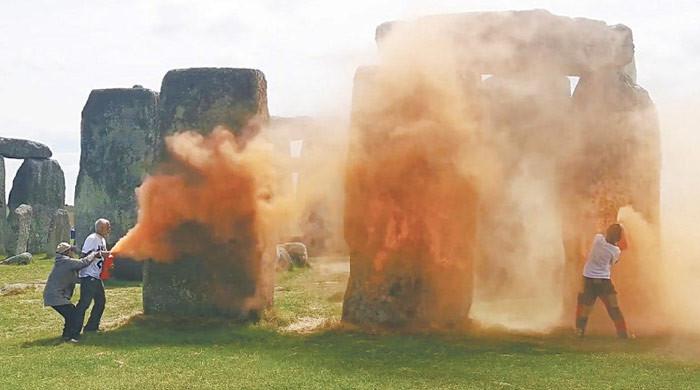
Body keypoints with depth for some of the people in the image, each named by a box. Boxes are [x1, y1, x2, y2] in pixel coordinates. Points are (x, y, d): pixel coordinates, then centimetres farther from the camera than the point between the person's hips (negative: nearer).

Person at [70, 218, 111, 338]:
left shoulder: (103, 240, 16)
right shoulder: (92, 238, -13)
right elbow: (85, 255, -21)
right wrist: (100, 254, -24)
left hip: (97, 276, 10)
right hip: (88, 276, -10)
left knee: (101, 301, 14)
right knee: (84, 302, -11)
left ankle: (91, 327, 23)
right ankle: (74, 330, -8)